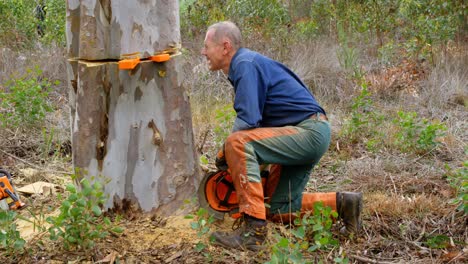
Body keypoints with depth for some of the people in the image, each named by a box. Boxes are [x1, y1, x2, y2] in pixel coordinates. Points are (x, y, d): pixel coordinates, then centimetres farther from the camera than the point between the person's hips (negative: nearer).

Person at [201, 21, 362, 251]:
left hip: (309, 132, -11)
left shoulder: (246, 64, -15)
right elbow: (255, 121, 20)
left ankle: (254, 230, -27)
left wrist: (222, 156, -11)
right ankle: (341, 203, 18)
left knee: (237, 143, -28)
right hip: (308, 137, 11)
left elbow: (247, 122, -26)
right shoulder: (244, 65, 16)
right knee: (279, 210, 14)